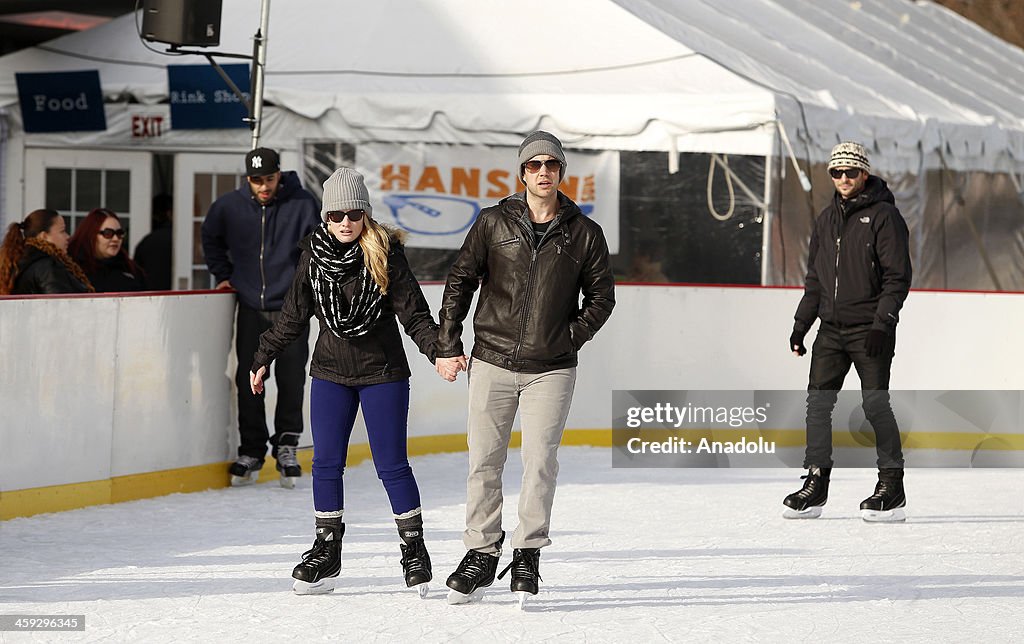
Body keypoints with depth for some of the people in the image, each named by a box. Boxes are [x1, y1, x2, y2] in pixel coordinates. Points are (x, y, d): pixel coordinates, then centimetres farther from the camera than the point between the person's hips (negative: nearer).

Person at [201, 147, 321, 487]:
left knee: (291, 379, -2)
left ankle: (286, 445, 14)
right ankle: (251, 451, 13)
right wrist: (224, 274, 13)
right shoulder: (229, 206, -2)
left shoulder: (303, 205, -9)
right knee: (248, 380, 3)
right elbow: (211, 238, 18)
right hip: (251, 308, 2)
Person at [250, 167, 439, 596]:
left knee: (391, 464, -2)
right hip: (330, 371, 3)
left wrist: (439, 351, -22)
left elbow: (413, 312, -9)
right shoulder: (314, 254, 0)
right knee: (326, 463, 3)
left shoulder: (385, 252, -10)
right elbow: (293, 316, 10)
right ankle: (327, 553, 13)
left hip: (383, 371, -3)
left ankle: (414, 549, 11)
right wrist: (263, 359, 14)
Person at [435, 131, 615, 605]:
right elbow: (460, 281, 7)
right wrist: (448, 347, 2)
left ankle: (528, 555, 3)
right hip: (492, 364, 1)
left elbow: (601, 296, 11)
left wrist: (571, 337, -1)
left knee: (539, 461, -7)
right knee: (484, 461, 3)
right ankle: (481, 554, 14)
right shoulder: (493, 223, 3)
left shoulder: (584, 234, 3)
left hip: (550, 370, -1)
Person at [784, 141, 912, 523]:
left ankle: (892, 487, -1)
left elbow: (898, 277, -10)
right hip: (831, 330, 6)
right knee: (818, 401, 0)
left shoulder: (884, 216, -6)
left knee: (875, 403, -8)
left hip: (869, 331, -6)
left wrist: (882, 323, -18)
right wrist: (801, 324, 14)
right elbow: (815, 279, 21)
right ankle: (816, 484, 6)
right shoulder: (827, 219, 15)